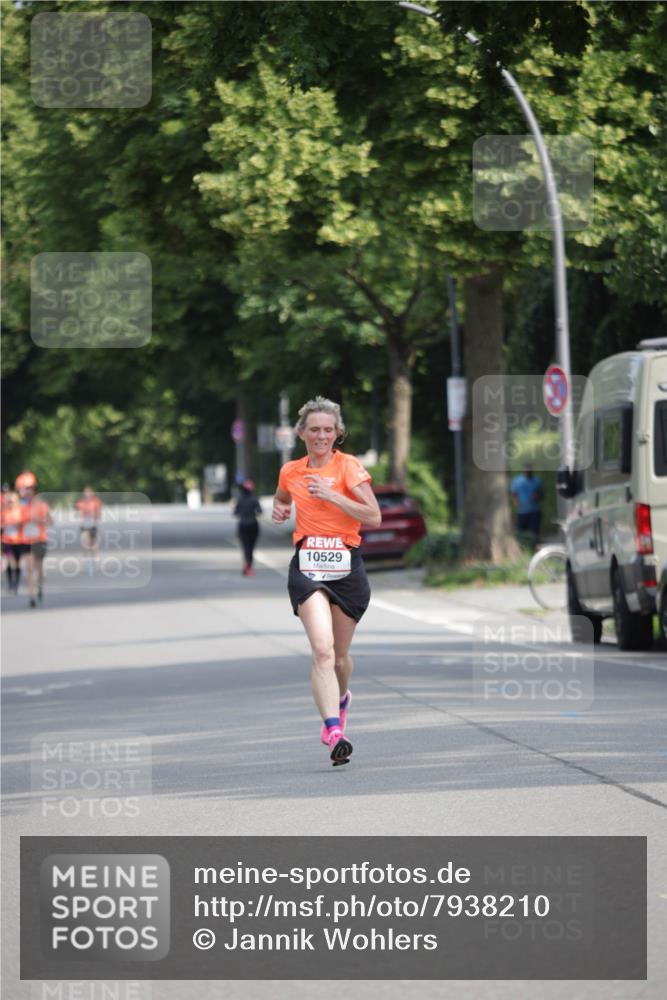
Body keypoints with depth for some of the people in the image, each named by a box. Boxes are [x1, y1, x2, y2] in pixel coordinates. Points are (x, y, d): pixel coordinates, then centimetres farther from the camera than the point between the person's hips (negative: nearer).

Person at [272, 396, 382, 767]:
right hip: (307, 566, 1)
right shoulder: (291, 471, 10)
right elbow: (281, 499, 34)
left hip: (347, 567, -1)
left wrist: (331, 495, -19)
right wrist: (279, 509, 10)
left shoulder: (349, 466, -2)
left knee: (340, 654, 11)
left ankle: (340, 699, 47)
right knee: (322, 649, -20)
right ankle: (334, 733, -30)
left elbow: (374, 517, -11)